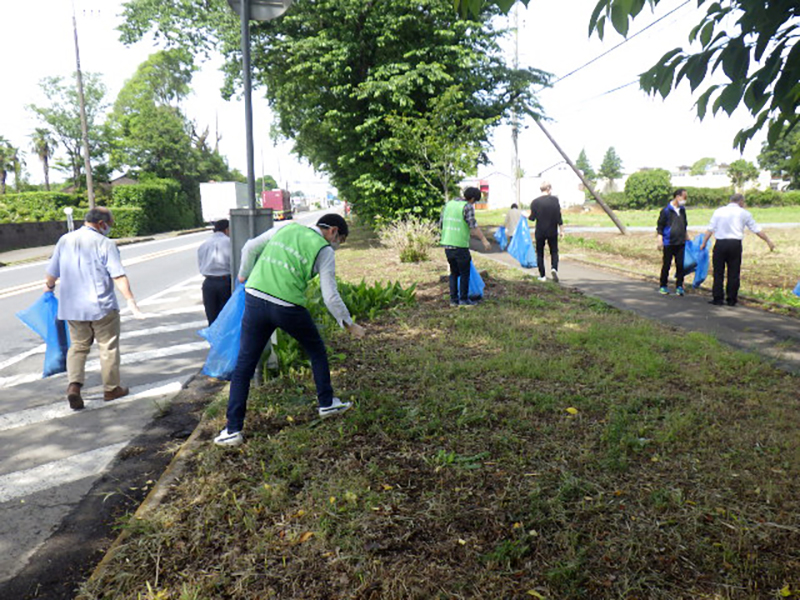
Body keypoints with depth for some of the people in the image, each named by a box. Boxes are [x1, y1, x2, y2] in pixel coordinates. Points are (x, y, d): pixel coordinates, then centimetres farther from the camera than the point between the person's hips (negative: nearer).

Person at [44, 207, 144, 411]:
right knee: (108, 348, 9)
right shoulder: (105, 244, -10)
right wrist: (131, 301, -17)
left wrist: (49, 288, 33)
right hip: (102, 306, -4)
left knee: (78, 346, 16)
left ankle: (74, 385, -2)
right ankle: (111, 388, 17)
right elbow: (118, 277, -17)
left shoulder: (65, 240, 5)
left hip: (72, 307, 5)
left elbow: (51, 273, 13)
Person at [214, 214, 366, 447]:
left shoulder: (286, 228, 16)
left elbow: (250, 248, 18)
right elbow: (330, 296, -1)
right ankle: (326, 403, 32)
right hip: (288, 307, -3)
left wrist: (244, 275, 36)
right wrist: (348, 324, 11)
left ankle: (233, 429, 8)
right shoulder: (324, 251, 4)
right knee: (316, 351, 23)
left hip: (255, 299, 4)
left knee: (244, 365, 8)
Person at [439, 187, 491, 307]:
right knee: (464, 273, 6)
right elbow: (473, 226, -17)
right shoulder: (468, 207, -9)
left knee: (454, 272, 16)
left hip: (447, 243, 7)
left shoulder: (449, 204, 12)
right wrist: (484, 240, -17)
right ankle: (463, 299, 9)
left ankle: (453, 299, 16)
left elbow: (441, 223, 16)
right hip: (460, 244, -6)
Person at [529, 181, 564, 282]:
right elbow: (559, 216, -5)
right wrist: (561, 230, 2)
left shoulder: (535, 202, -6)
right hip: (552, 231, 0)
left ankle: (542, 276, 10)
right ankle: (554, 268, -14)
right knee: (554, 251, 13)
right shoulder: (554, 199, -5)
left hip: (539, 232, 0)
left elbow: (532, 218, -4)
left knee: (540, 253, 11)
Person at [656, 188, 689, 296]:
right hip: (668, 243, -5)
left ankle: (679, 287, 9)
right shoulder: (666, 210, -6)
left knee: (680, 265, 1)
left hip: (680, 243, 5)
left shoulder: (682, 210, 12)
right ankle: (663, 286, 16)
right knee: (666, 265, 3)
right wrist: (659, 239, -11)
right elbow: (660, 225, -5)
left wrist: (685, 236, 22)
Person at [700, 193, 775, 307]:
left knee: (718, 273, 5)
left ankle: (717, 299, 4)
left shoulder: (719, 211, 9)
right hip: (735, 244, 0)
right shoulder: (744, 213, 7)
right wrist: (768, 241, 19)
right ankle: (731, 300, 9)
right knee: (734, 273, 6)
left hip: (720, 243, 0)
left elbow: (710, 229, 4)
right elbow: (757, 229, 11)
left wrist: (704, 243, 9)